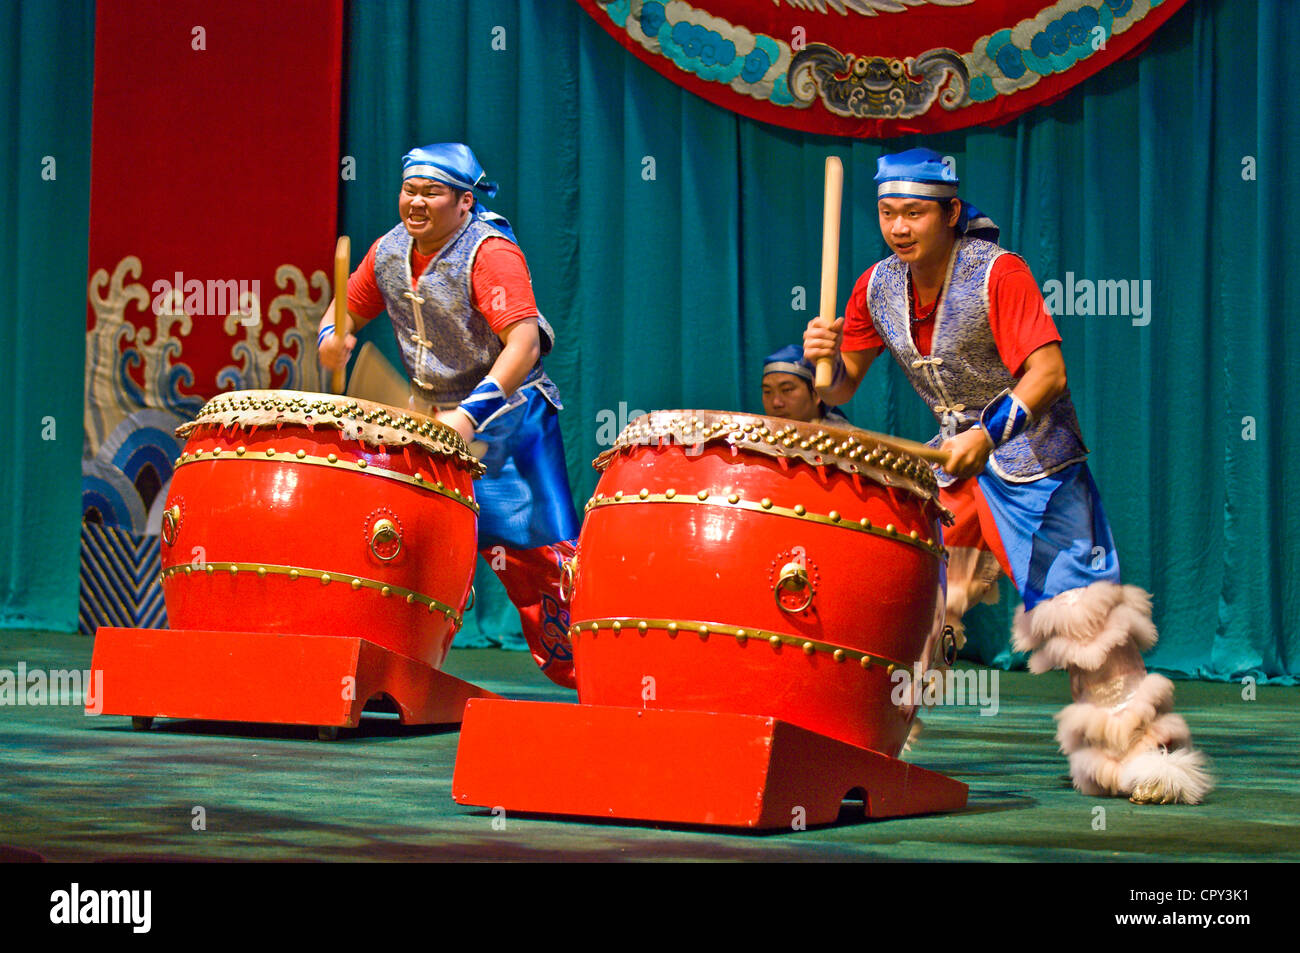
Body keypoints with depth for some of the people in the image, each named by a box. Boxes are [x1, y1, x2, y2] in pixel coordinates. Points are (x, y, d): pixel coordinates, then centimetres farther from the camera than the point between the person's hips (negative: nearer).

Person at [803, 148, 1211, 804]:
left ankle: (1141, 752, -1)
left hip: (1031, 452, -6)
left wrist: (987, 435, -39)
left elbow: (1048, 371, -26)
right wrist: (824, 357, -19)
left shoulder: (998, 272, -18)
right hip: (950, 456, 6)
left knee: (1076, 603, -10)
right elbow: (841, 389, 4)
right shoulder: (877, 287, -1)